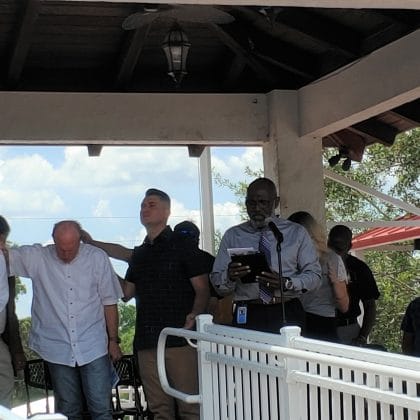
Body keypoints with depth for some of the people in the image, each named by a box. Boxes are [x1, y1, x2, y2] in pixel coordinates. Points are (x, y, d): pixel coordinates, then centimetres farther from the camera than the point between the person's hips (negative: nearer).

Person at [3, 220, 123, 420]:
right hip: (58, 349, 1)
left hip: (93, 348, -1)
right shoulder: (37, 257, -1)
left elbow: (109, 302, 4)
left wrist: (113, 340, 5)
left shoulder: (97, 258, -2)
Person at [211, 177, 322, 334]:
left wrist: (286, 283, -14)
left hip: (287, 316, 0)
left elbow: (314, 275, 5)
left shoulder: (297, 233, 11)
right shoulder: (232, 236, 11)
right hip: (247, 317, 0)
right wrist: (229, 276, -17)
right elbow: (217, 283, 7)